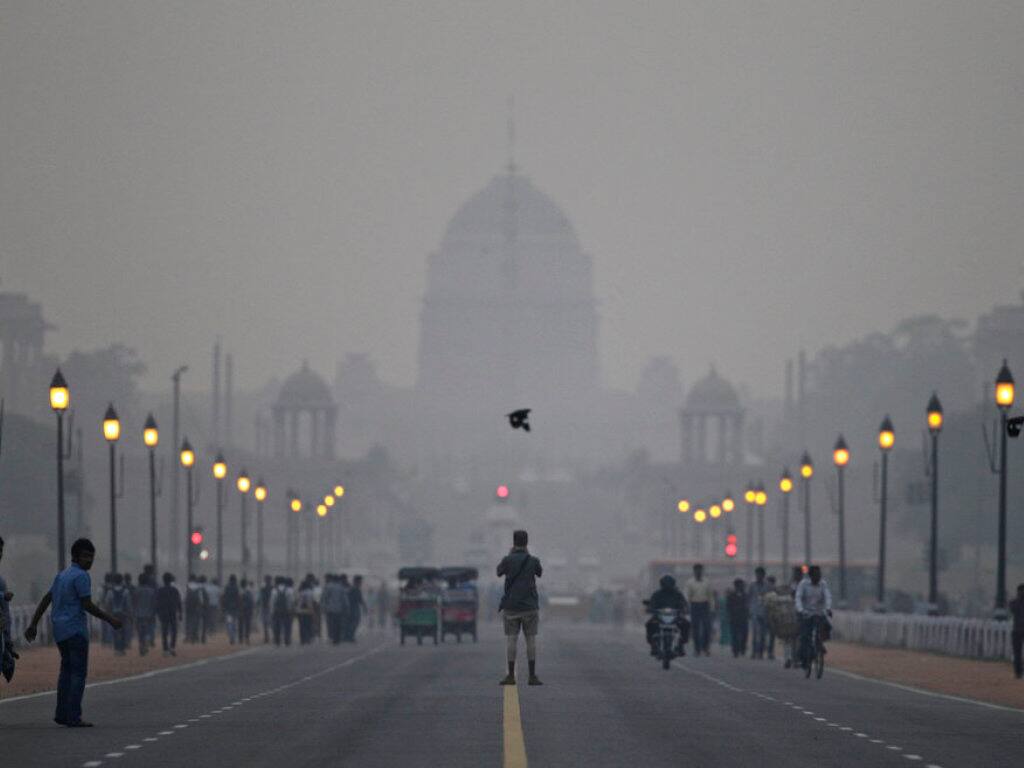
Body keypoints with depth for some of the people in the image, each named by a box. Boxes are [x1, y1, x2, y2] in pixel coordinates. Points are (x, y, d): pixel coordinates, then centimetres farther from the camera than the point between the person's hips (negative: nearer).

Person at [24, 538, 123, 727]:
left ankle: (62, 713, 14)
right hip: (75, 630, -9)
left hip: (59, 631, 9)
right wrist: (110, 619, -8)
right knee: (79, 672, -6)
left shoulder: (62, 575, 16)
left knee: (67, 669, 17)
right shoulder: (80, 576, -12)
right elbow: (88, 605, -16)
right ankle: (73, 717, -11)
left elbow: (46, 600, 17)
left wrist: (33, 624, 20)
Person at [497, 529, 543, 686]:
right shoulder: (533, 561, -5)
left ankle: (511, 676, 0)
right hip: (530, 606, 0)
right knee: (531, 640, 3)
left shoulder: (508, 560, -7)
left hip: (511, 606, 0)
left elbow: (499, 572, 13)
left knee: (511, 640, 2)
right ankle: (532, 676, 1)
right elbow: (540, 573, 17)